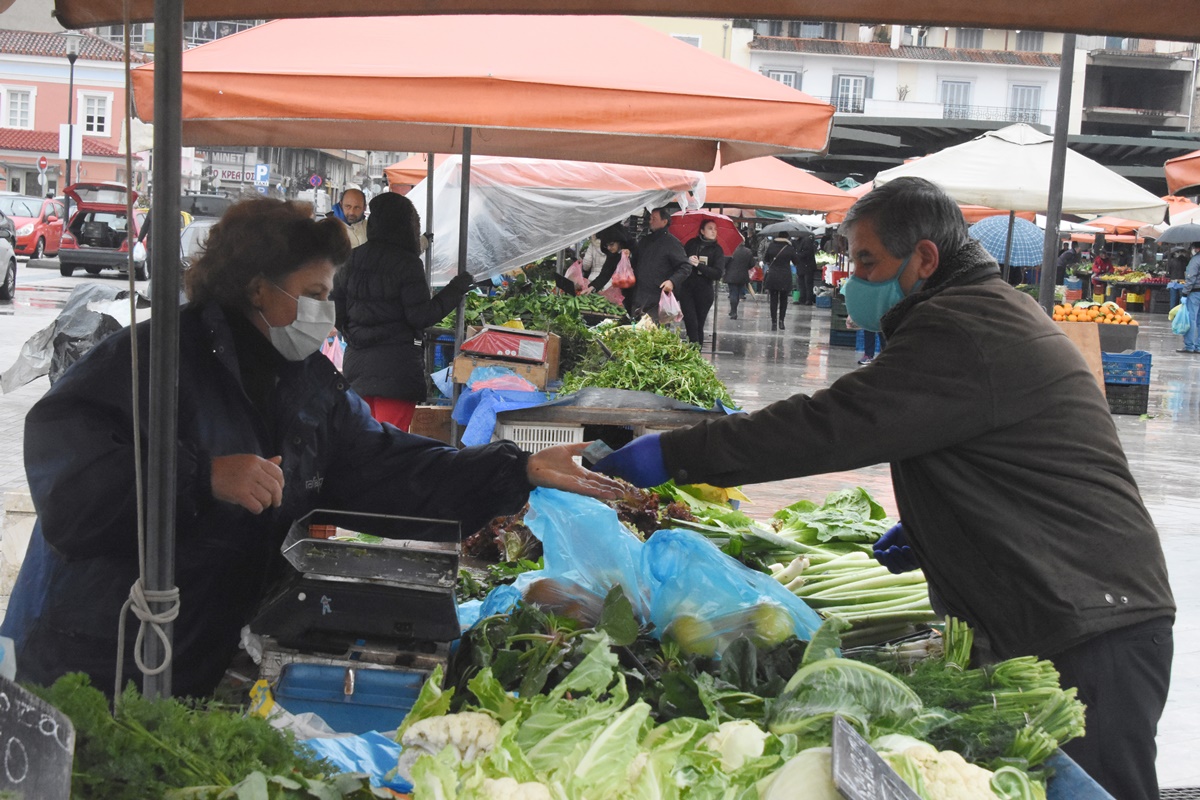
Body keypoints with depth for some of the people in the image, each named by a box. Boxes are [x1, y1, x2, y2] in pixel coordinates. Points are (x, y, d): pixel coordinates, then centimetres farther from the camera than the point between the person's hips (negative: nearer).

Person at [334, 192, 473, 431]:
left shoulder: (350, 261, 5)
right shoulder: (407, 264, -11)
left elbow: (337, 315, 9)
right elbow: (421, 317, -11)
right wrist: (456, 289, -4)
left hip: (356, 363, 6)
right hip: (397, 365, -5)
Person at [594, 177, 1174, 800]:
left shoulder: (964, 330, -18)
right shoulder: (992, 312, 17)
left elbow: (833, 425, -24)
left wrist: (672, 454, -19)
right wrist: (928, 532, 14)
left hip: (1092, 636, -10)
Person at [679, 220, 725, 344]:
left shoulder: (717, 250, 2)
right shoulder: (691, 243, 6)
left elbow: (718, 273, -8)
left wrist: (699, 265, -17)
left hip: (704, 292, 0)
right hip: (686, 289, 0)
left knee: (699, 326, 6)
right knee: (691, 324, -12)